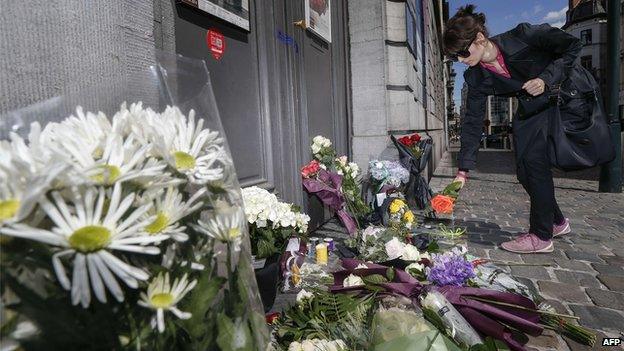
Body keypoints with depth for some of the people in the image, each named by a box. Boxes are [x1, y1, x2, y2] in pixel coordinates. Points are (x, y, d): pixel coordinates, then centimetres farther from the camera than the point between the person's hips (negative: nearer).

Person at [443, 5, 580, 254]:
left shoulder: (523, 36, -24)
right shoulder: (476, 78, -11)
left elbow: (572, 46, -13)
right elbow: (472, 121, -11)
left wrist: (546, 79, -29)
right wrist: (463, 170, -14)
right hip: (529, 110, 5)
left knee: (534, 158, -18)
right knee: (524, 169, -1)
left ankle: (541, 236, -6)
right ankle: (557, 222, 22)